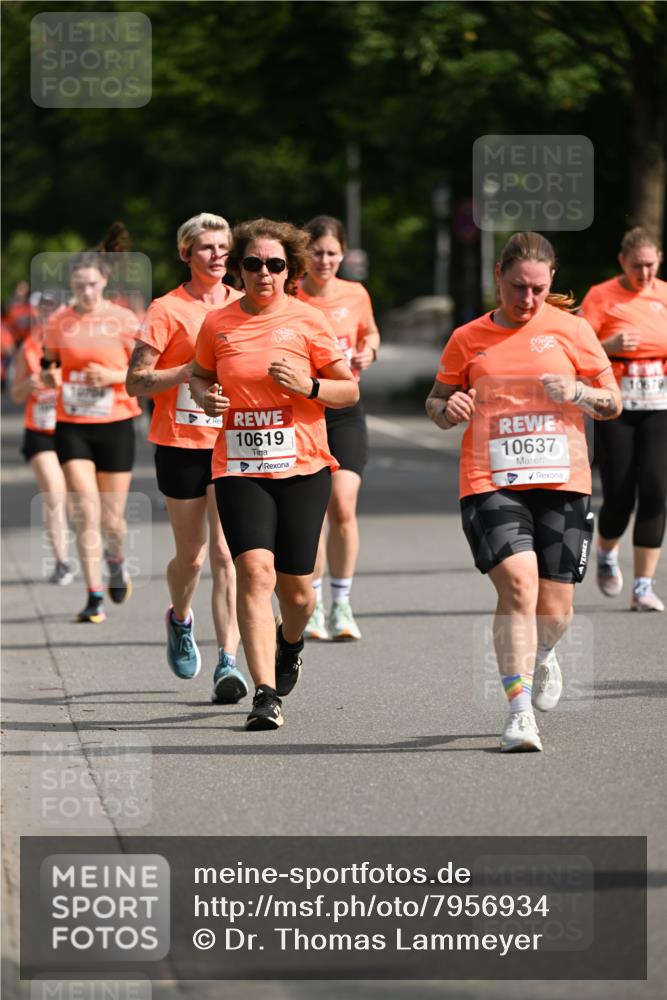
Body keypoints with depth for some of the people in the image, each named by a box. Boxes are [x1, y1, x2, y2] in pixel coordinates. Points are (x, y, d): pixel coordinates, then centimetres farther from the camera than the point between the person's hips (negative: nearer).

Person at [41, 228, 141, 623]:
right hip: (72, 427, 1)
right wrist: (50, 375, -8)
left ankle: (116, 562, 39)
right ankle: (95, 597, -6)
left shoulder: (124, 320, -3)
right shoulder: (59, 322, 4)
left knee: (111, 519, 4)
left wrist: (114, 376, -18)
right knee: (86, 512, -11)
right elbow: (50, 366, 15)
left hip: (115, 426, -1)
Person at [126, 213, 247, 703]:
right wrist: (192, 370, -18)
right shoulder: (168, 310, -3)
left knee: (226, 551, -10)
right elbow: (137, 381, -6)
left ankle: (228, 662, -14)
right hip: (181, 443, -1)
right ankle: (180, 618, 42)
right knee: (191, 555, 9)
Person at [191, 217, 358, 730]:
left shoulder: (308, 321, 0)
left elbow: (350, 390, 5)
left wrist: (308, 387, -14)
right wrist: (205, 396, -1)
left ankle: (290, 643, 42)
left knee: (296, 587, 5)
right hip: (239, 467, 0)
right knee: (254, 571, -18)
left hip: (302, 466, 0)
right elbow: (201, 376, 22)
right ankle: (265, 694, -19)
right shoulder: (217, 324, 4)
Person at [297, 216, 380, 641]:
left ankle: (342, 606, 2)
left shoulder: (356, 295, 3)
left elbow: (370, 333, 21)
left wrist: (368, 351, 0)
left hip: (345, 411, 1)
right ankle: (313, 606, 10)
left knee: (343, 507, -9)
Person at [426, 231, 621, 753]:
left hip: (562, 482, 1)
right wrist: (449, 408, -5)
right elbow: (436, 402, 19)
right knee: (518, 585, -21)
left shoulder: (570, 329, 5)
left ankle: (541, 655, 40)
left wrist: (577, 393, -12)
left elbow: (613, 403, 9)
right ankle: (520, 710, -17)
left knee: (554, 610, 3)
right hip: (491, 483, -1)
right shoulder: (468, 339, 8)